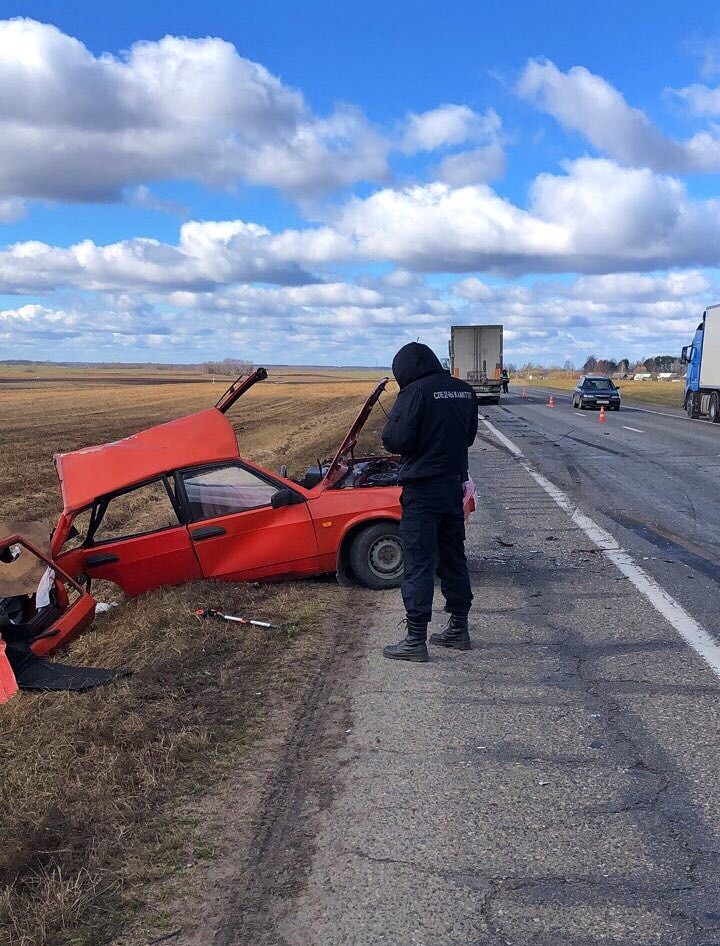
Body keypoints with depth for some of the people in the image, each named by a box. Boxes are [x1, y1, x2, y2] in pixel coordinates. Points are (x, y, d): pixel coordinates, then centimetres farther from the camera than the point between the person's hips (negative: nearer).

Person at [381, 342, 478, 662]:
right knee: (454, 557, 16)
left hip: (422, 491, -7)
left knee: (418, 564, -3)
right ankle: (458, 630, 26)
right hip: (455, 486, 7)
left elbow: (395, 441, -18)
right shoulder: (465, 391, 7)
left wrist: (394, 420, 2)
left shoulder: (416, 393, -15)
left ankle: (416, 641, 1)